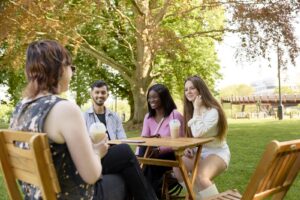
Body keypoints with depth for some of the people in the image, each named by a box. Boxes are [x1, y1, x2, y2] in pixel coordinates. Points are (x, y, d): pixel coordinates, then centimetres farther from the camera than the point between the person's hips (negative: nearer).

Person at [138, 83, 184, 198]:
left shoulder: (175, 115, -9)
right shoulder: (148, 117, 10)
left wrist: (160, 150, -29)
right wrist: (137, 156, -20)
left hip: (171, 155, -5)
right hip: (154, 155, 5)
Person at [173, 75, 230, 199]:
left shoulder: (213, 111, -20)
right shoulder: (189, 110, 4)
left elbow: (197, 133, -32)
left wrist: (197, 109, -24)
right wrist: (187, 147, -8)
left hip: (217, 152, -7)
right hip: (198, 152, 7)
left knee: (200, 176, -34)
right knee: (177, 168, -19)